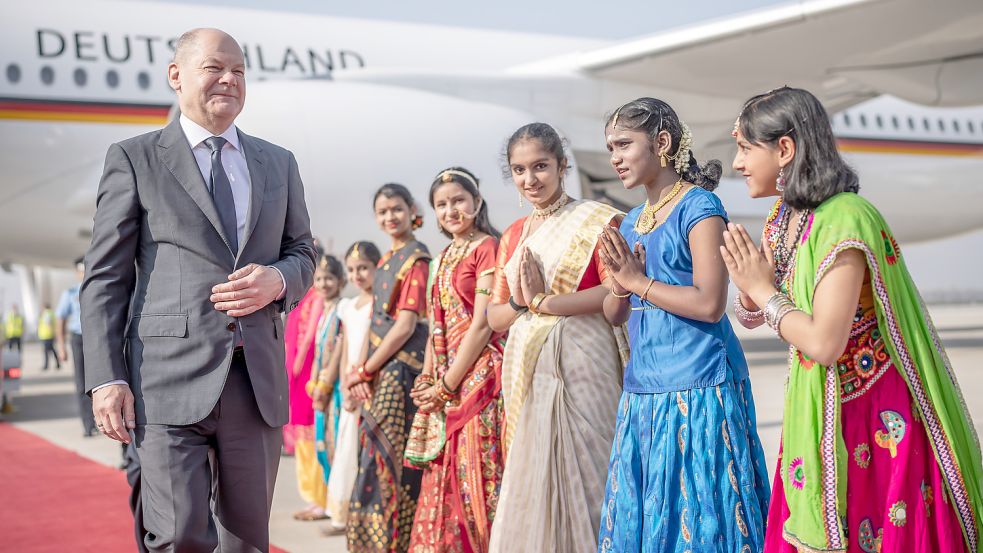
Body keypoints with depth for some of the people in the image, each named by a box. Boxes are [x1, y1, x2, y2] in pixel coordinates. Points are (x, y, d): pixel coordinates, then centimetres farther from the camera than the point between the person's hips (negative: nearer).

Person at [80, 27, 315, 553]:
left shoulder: (279, 164, 16)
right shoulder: (134, 158, 4)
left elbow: (302, 254, 20)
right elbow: (105, 278, 1)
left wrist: (277, 282, -5)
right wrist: (106, 378, -8)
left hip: (257, 381, 4)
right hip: (169, 381, -4)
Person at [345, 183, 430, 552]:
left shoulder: (416, 258, -8)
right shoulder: (386, 261, 18)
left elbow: (406, 326, -15)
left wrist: (365, 371, -11)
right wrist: (359, 368, 1)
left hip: (400, 369, -9)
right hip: (377, 376, 9)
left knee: (390, 460, -8)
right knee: (374, 460, 10)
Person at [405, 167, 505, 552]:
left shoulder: (487, 247, -6)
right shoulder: (443, 259, 18)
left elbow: (483, 323, -13)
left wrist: (448, 384, -12)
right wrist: (427, 381, 6)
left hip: (478, 375, -8)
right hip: (442, 385, 8)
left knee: (475, 479, -7)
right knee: (444, 481, 10)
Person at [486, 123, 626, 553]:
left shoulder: (596, 219, 0)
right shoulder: (513, 236, 17)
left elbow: (617, 291, -13)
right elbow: (494, 319, 16)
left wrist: (544, 300, -13)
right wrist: (520, 302, -5)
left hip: (580, 364, -5)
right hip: (525, 368, 6)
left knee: (578, 473, -6)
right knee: (528, 480, 6)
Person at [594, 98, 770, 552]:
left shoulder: (698, 206, -7)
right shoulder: (631, 221, 15)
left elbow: (709, 304, -17)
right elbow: (614, 314, 17)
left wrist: (640, 281, -8)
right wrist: (621, 286, -4)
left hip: (696, 390, -7)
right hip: (643, 390, 8)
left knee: (695, 514, -3)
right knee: (638, 514, 9)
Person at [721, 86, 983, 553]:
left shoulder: (844, 221, -22)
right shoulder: (785, 215, 4)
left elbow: (824, 343, -27)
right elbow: (752, 317, 11)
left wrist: (764, 291, -13)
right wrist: (750, 283, -10)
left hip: (874, 418, -8)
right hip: (817, 409, 8)